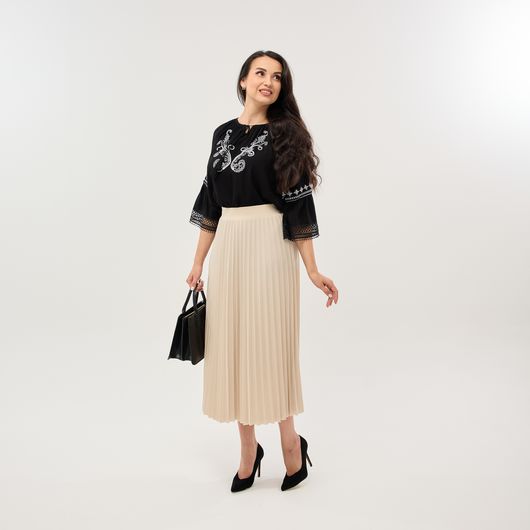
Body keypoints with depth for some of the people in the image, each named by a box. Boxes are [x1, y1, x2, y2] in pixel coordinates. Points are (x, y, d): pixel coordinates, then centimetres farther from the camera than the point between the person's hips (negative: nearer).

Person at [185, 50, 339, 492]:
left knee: (269, 344, 1)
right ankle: (249, 449, 24)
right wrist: (199, 262, 12)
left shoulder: (285, 134, 0)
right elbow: (211, 203, 13)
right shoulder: (223, 133, 13)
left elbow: (298, 205, -5)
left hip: (269, 248, -5)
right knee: (232, 344, 8)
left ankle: (290, 440, 23)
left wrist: (313, 270, -10)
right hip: (227, 248, 5)